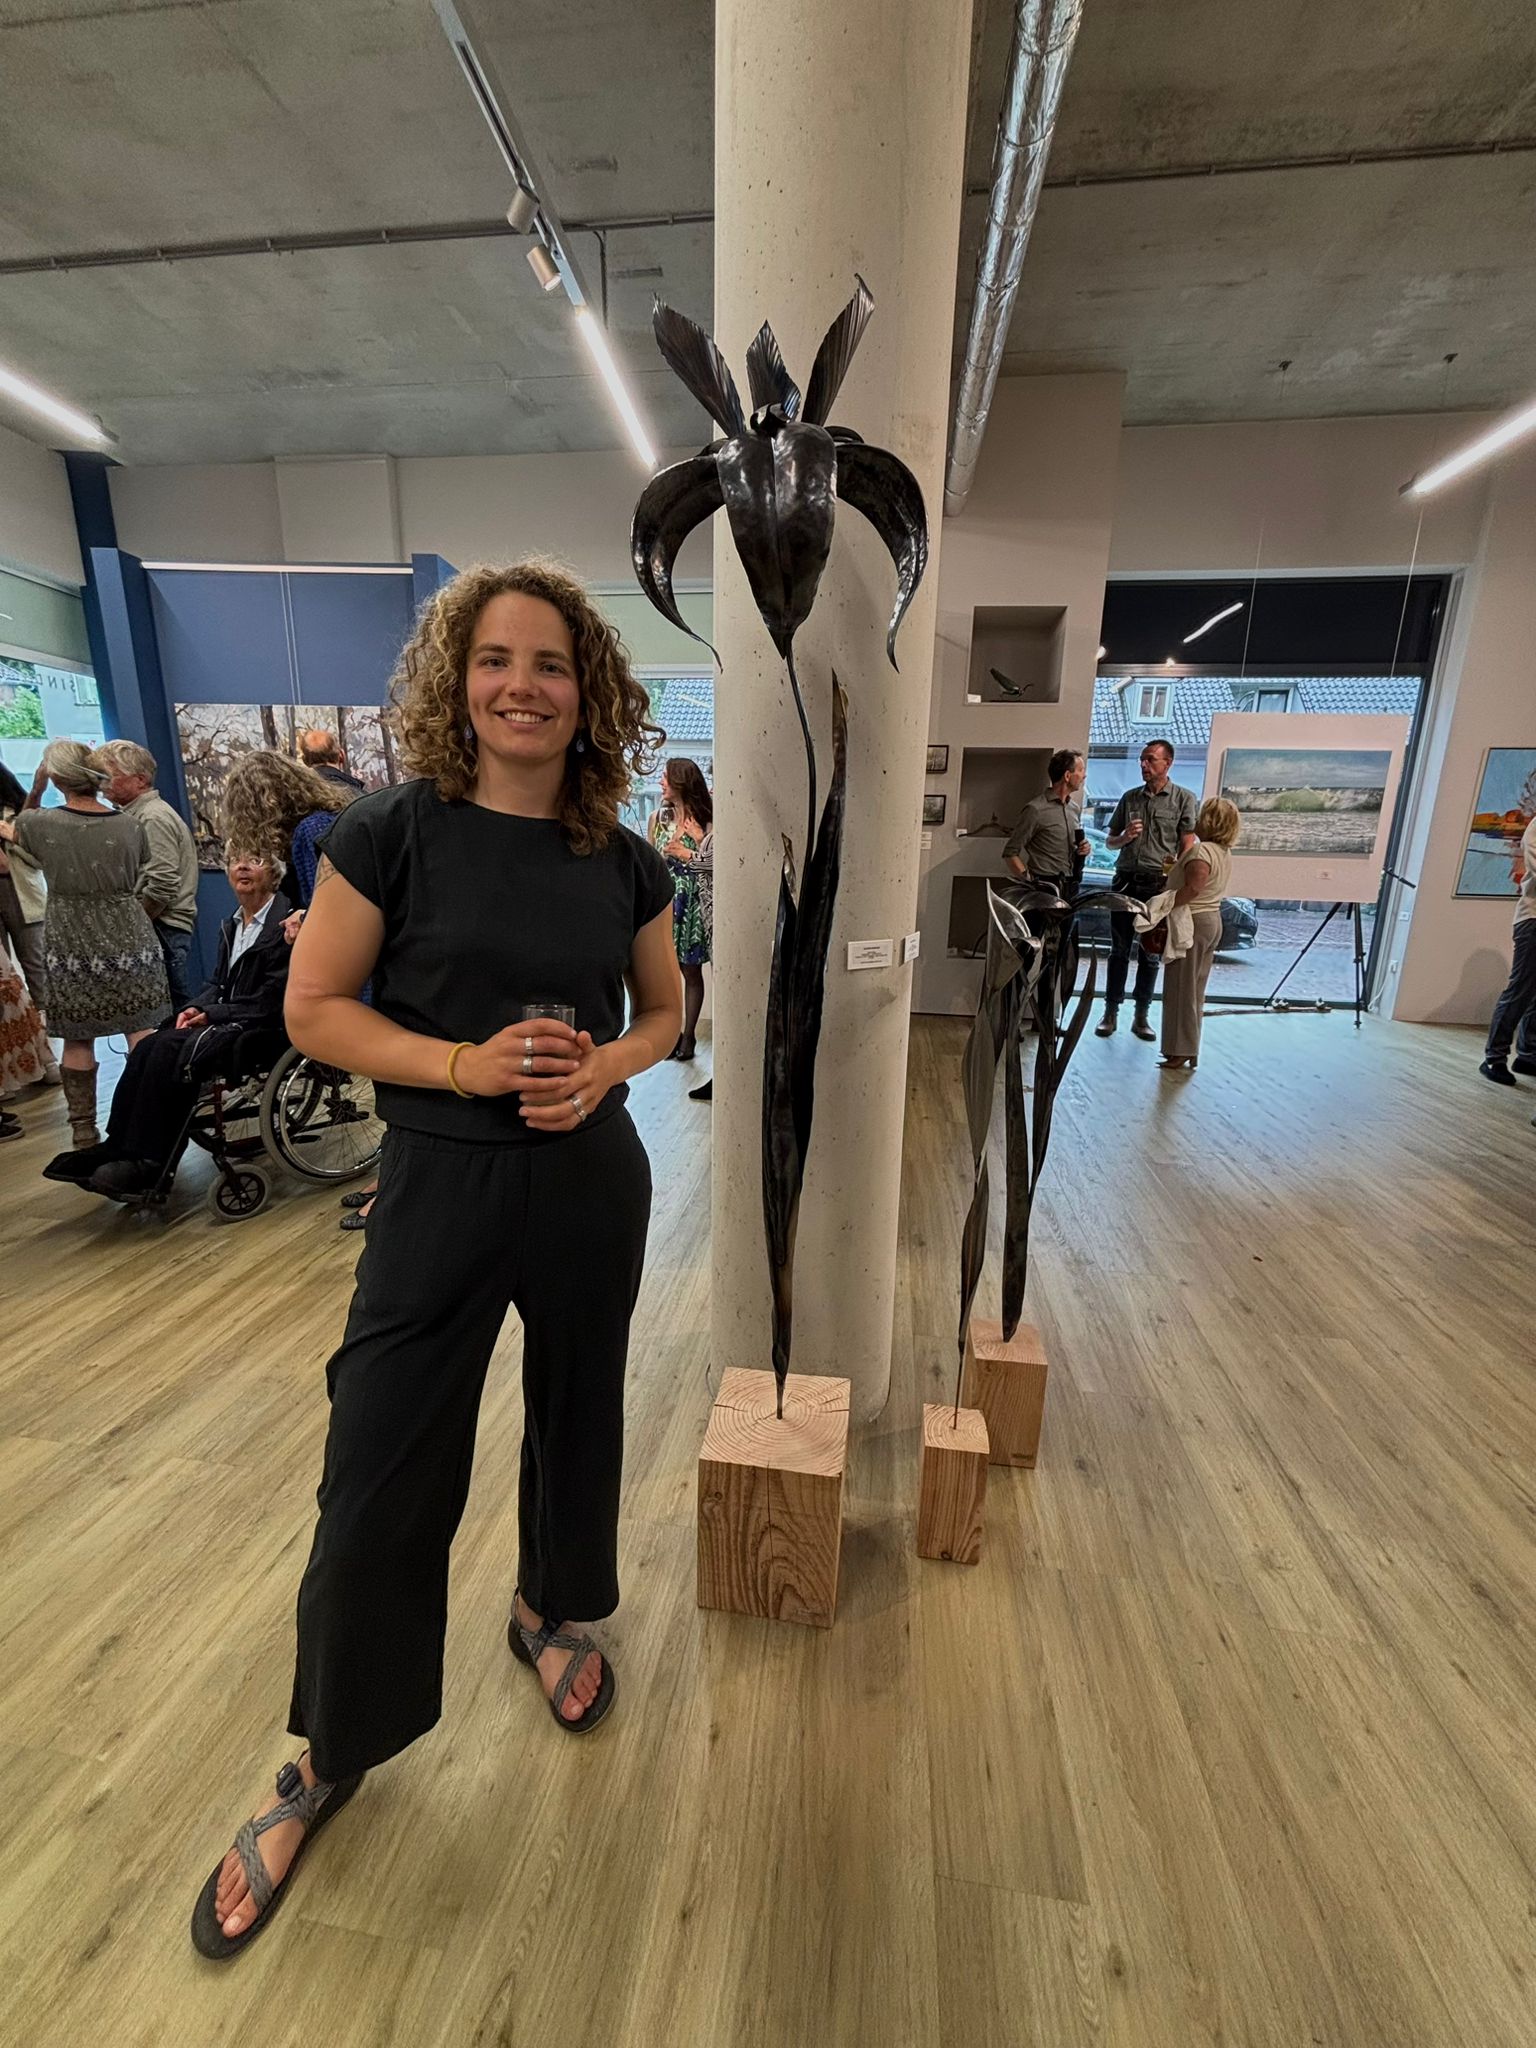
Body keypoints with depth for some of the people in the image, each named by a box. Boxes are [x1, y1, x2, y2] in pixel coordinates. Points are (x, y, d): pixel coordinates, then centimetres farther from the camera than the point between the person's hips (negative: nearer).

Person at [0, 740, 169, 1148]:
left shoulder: (41, 824, -5)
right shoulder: (130, 826, -3)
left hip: (71, 946, 0)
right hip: (129, 941, 1)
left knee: (77, 1042, 7)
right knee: (142, 1035, 5)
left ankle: (84, 1133, 14)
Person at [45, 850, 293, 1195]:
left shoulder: (286, 924, -10)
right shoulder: (231, 925, 17)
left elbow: (269, 1003, -15)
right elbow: (219, 983, 21)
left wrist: (212, 1014, -13)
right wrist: (197, 1008, 1)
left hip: (262, 1028, -8)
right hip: (224, 1020, 8)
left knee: (171, 1050, -25)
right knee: (149, 1046, -14)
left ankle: (148, 1165, -17)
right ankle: (118, 1147, -9)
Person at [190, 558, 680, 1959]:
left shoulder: (626, 863, 1)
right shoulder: (396, 831, -6)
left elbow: (666, 1008, 10)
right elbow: (314, 1008, -6)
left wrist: (607, 1065, -10)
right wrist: (466, 1063, -20)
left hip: (591, 1181, 3)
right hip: (441, 1186, -2)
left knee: (576, 1417, 20)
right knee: (379, 1485, 7)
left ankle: (552, 1612, 52)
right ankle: (328, 1761, 37)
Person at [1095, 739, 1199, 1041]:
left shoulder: (1185, 799, 2)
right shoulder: (1129, 797, 12)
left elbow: (1187, 847, -2)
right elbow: (1109, 840, 18)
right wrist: (1124, 837, -4)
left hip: (1158, 883, -3)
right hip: (1125, 880, 3)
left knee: (1150, 953, 4)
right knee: (1119, 950, 5)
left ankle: (1141, 1015, 12)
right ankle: (1111, 1011, 11)